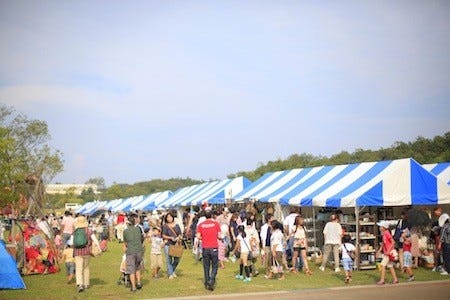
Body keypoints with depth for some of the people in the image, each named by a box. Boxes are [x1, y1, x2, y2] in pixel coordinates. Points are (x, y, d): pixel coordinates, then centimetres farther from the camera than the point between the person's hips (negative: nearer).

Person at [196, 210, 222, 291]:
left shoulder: (201, 225, 3)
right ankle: (211, 281, -13)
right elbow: (219, 236, -5)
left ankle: (207, 283, 16)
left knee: (206, 267, 12)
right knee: (215, 266, 6)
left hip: (205, 248, 2)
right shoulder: (215, 223, -3)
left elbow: (198, 237, -1)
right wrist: (220, 238, 17)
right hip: (214, 248, -2)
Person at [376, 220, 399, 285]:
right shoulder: (383, 234, 10)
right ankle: (395, 279, 18)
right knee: (390, 266, 12)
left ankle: (382, 280, -6)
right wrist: (379, 250, 15)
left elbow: (393, 242, -20)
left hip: (389, 252, -9)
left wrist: (388, 251, -23)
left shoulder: (387, 233, -17)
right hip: (386, 252, 9)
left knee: (383, 265, -9)